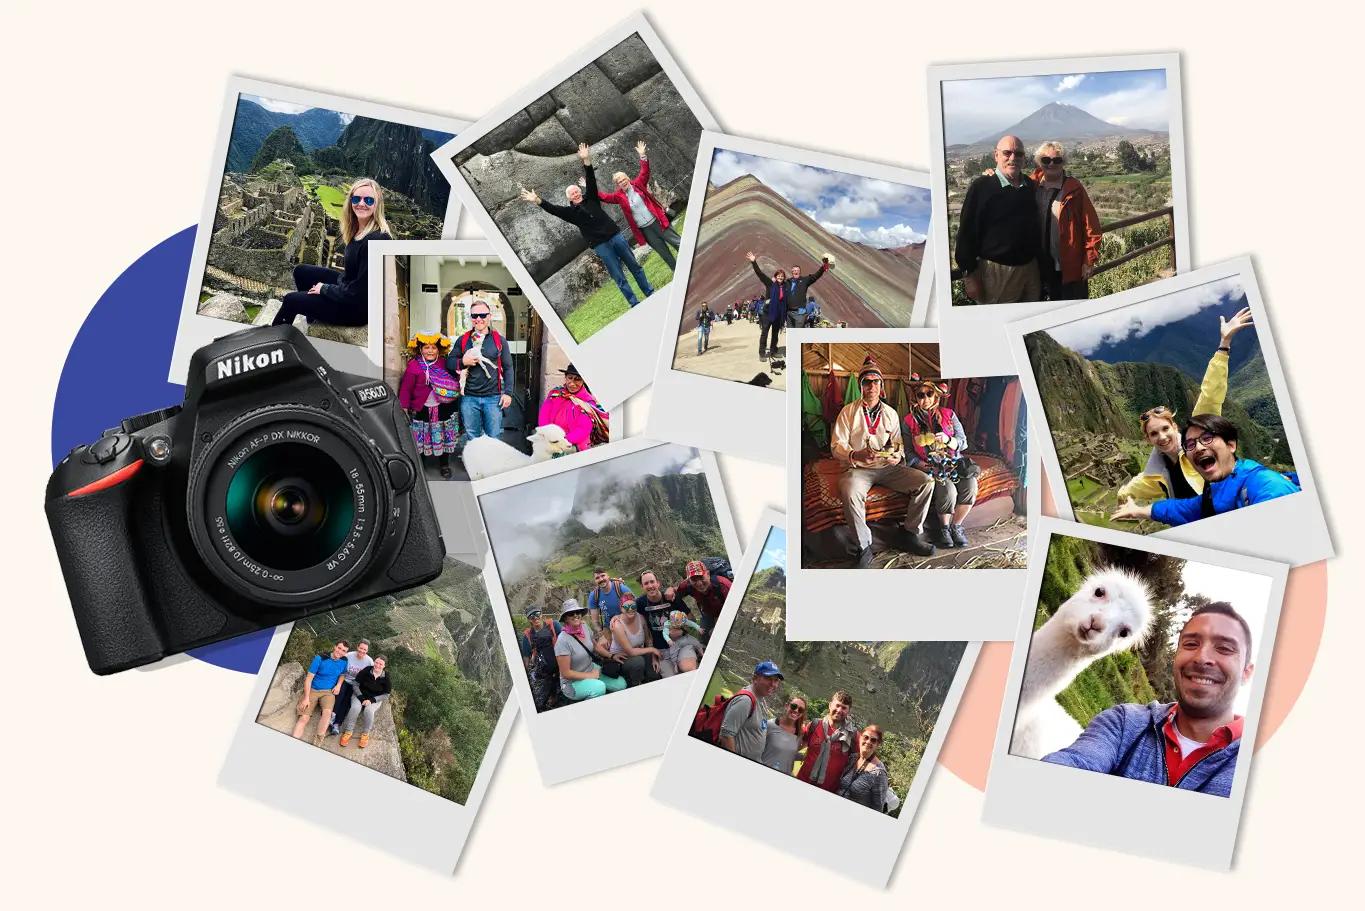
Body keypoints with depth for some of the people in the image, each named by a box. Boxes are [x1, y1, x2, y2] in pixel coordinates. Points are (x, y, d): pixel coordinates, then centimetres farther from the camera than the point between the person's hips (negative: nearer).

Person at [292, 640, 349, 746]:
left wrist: (338, 685, 2)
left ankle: (317, 743, -31)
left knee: (327, 712, -30)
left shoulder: (344, 661, 1)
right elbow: (309, 678, -8)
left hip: (328, 692, 2)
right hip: (312, 690, -2)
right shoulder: (320, 658, -10)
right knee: (304, 718, -19)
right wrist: (306, 698, -13)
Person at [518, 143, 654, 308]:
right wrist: (538, 201, -22)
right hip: (600, 246, -2)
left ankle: (650, 294, 21)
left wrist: (586, 161, -13)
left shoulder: (591, 199, 9)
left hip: (616, 236, 2)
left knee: (635, 267, 10)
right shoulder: (571, 211, 4)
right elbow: (552, 209, -8)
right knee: (619, 278, -1)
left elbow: (591, 180, 0)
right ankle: (635, 304, 5)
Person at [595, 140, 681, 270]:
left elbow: (644, 172, -10)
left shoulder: (638, 184, -1)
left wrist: (642, 156, -19)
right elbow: (602, 196, 7)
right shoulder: (619, 196, 3)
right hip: (644, 229, 2)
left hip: (657, 221, -2)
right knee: (663, 252, 7)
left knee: (677, 242, 0)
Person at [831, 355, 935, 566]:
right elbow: (836, 445, -3)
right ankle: (864, 547, -22)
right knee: (850, 494, -38)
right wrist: (855, 455, -24)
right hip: (858, 468, -4)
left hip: (888, 467, 4)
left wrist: (898, 455, -8)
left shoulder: (890, 413, 14)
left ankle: (912, 534, -2)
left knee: (926, 482, -16)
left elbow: (898, 443, 17)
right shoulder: (848, 412, 2)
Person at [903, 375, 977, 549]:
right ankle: (944, 528, -5)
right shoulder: (910, 421, 5)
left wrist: (948, 440, -16)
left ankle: (956, 525, -6)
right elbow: (908, 452, 1)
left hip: (953, 462, 3)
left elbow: (963, 443, 5)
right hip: (929, 467, -3)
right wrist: (923, 466, -14)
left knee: (970, 485, -26)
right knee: (948, 489, -31)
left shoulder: (948, 414, 10)